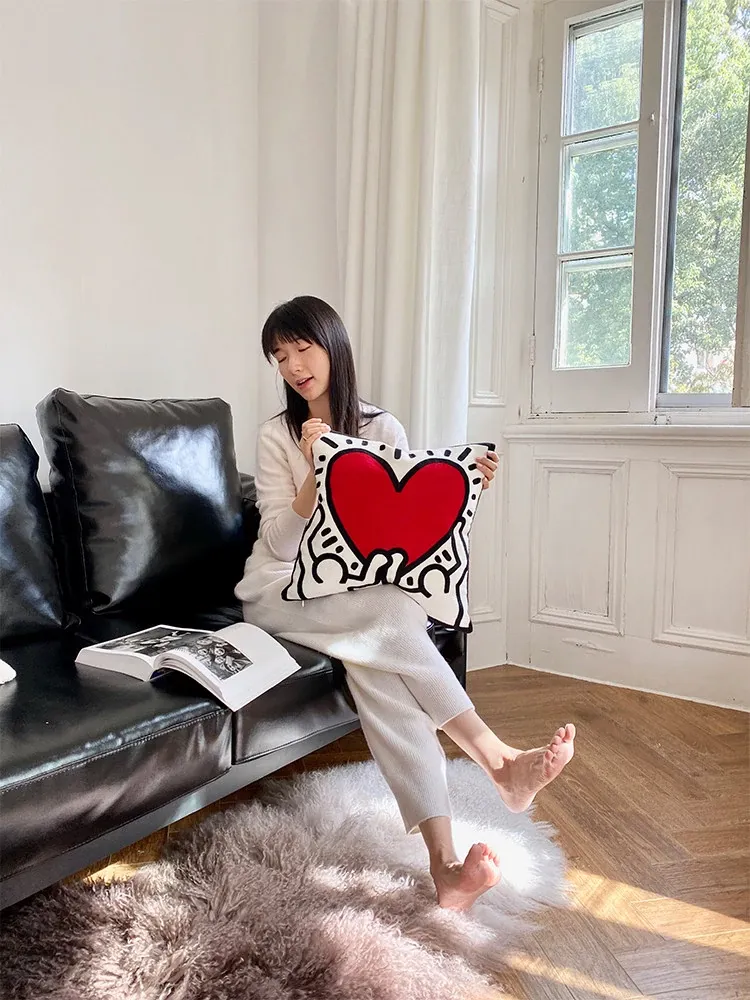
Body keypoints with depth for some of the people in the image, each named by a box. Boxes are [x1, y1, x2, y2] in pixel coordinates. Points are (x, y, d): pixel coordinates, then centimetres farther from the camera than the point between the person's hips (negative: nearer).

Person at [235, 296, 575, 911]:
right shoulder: (278, 437, -3)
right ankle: (500, 762, -31)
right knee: (389, 615, -33)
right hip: (281, 590, -1)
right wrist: (315, 473, -27)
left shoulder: (382, 428, 4)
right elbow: (281, 544, -12)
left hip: (356, 588, 2)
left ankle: (443, 860, -37)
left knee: (375, 659, -33)